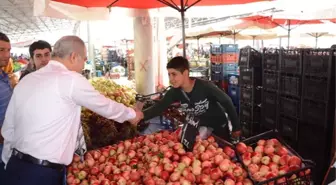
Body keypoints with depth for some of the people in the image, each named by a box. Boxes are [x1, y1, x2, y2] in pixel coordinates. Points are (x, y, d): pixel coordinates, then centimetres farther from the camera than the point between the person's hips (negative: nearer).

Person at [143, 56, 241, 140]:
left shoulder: (205, 87, -30)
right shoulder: (175, 92, -16)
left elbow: (227, 102, -20)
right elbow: (159, 106, -22)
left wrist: (236, 127, -13)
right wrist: (142, 115, -43)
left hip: (218, 126, -4)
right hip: (200, 128, 4)